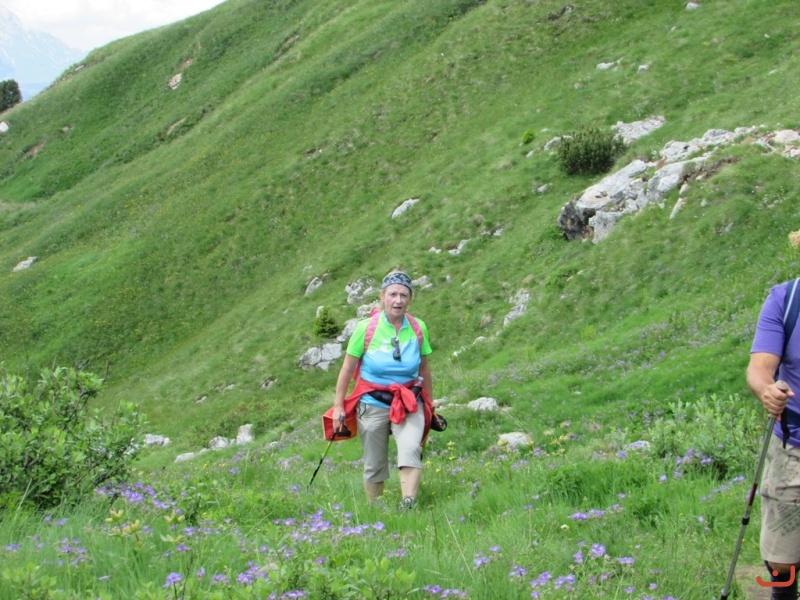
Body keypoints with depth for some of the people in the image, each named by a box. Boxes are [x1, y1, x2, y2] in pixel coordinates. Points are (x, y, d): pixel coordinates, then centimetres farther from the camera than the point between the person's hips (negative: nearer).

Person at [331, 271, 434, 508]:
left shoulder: (418, 328, -1)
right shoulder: (366, 328, -8)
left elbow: (424, 368, 11)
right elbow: (348, 368, -1)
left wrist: (430, 405, 17)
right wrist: (338, 406, 0)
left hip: (408, 403, 1)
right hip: (373, 404, -1)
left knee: (410, 448, -25)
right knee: (374, 466, 6)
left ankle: (408, 505, -32)